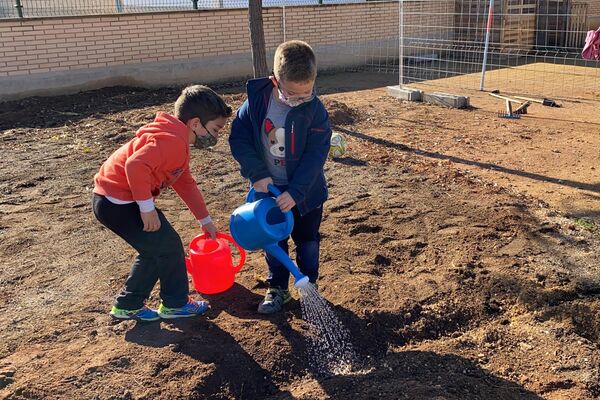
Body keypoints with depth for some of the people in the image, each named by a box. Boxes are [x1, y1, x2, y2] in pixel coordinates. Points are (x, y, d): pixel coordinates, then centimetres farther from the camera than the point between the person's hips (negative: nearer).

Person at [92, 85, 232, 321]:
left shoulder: (178, 143, 14)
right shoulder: (171, 141, -21)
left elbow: (186, 184, 23)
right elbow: (136, 165, -34)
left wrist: (205, 221, 27)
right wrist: (147, 208, -26)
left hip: (113, 201, 10)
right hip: (117, 202, -10)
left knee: (155, 250, 19)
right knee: (169, 247, 1)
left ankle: (127, 306, 29)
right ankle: (176, 304, 19)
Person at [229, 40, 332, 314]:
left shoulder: (315, 110, -19)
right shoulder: (257, 101, -15)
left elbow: (316, 155, -20)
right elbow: (238, 138, -11)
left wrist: (295, 192, -26)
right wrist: (258, 174, -21)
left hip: (305, 192, -1)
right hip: (268, 189, 2)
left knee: (307, 242, 14)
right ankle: (277, 289, 34)